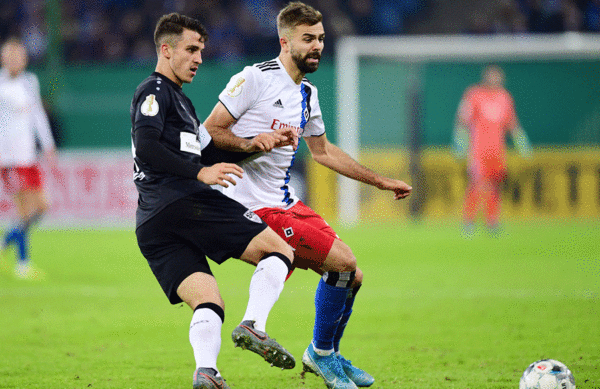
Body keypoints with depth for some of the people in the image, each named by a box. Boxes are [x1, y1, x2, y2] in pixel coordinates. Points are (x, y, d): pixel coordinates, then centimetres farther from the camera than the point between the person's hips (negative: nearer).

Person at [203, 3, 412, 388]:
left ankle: (329, 356, 29)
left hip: (289, 203, 9)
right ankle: (321, 353, 3)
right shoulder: (255, 78, -13)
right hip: (257, 207, -9)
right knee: (343, 261, -16)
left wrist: (381, 181, 27)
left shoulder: (308, 94, 13)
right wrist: (255, 145, -26)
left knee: (351, 277, 6)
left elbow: (323, 151, 27)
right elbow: (210, 130, -11)